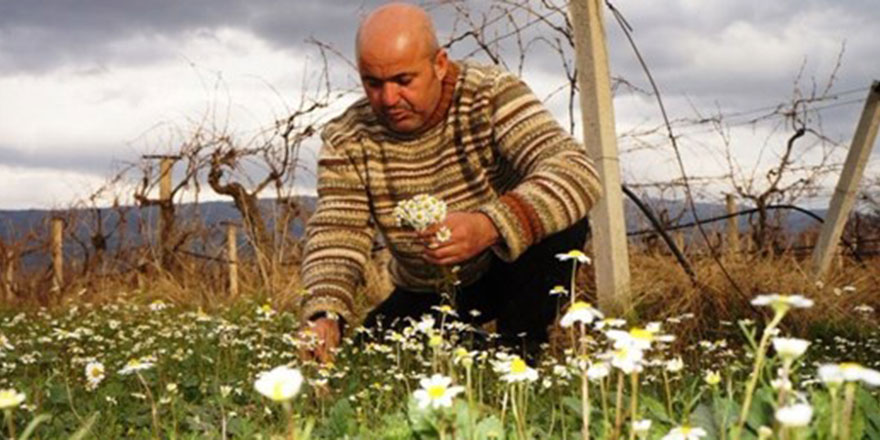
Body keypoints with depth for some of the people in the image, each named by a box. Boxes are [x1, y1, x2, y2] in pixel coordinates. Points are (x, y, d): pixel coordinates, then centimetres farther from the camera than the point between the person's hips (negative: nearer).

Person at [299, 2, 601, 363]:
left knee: (563, 224, -31)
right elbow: (335, 233, -19)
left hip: (506, 267, -3)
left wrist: (488, 226, -55)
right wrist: (324, 314, -41)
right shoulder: (345, 141, -13)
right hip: (423, 295, 3)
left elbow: (576, 172, -37)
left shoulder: (490, 94, -23)